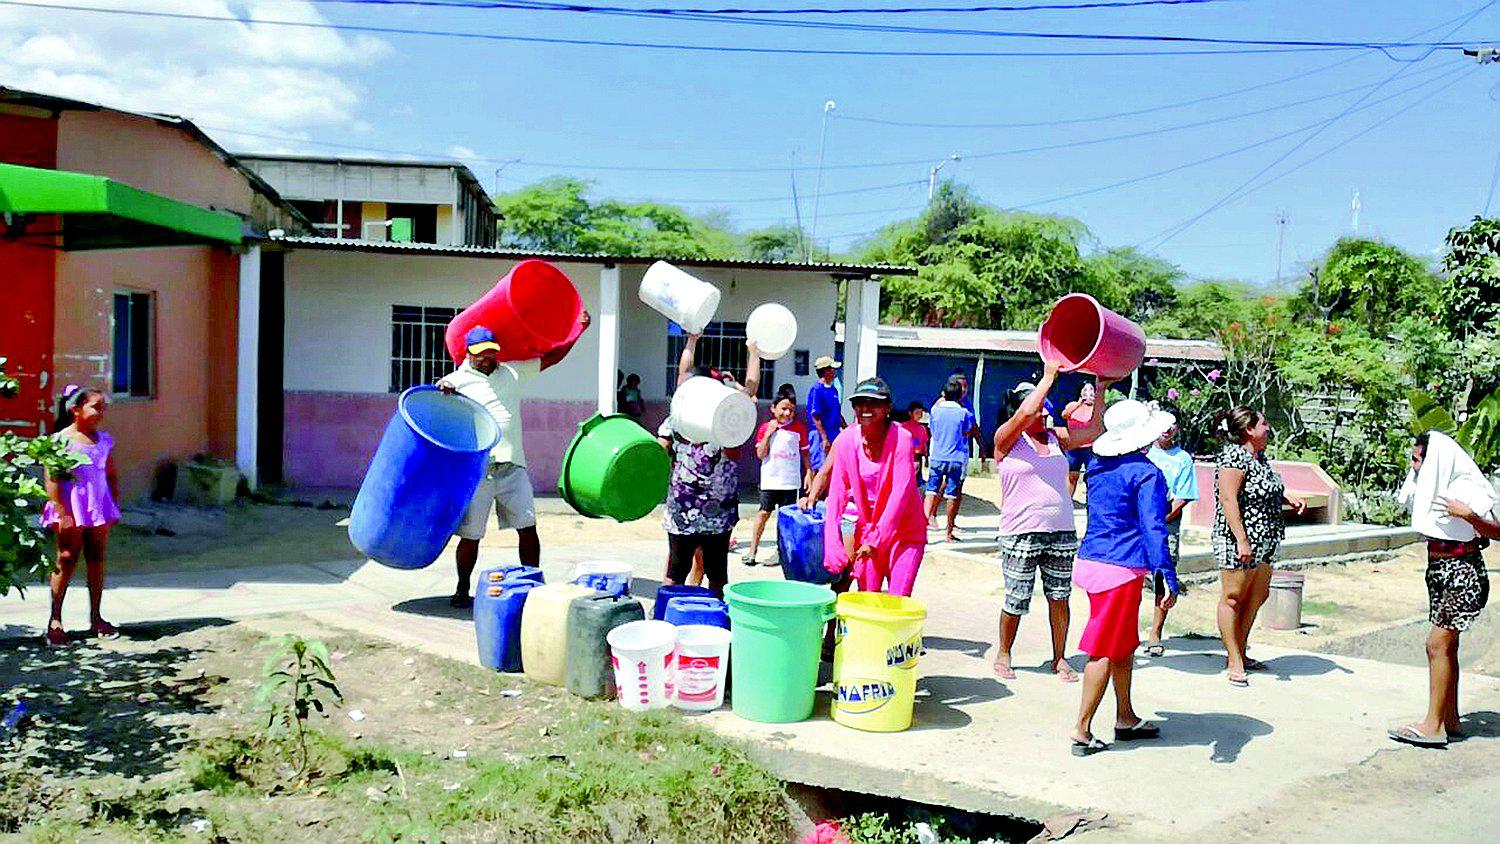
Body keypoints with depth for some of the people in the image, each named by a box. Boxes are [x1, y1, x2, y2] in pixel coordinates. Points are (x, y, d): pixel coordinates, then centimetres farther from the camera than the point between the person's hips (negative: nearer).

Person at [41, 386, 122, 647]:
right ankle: (55, 620, 7)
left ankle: (96, 617, 17)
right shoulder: (61, 439, -8)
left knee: (97, 561, 8)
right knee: (66, 562, -2)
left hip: (99, 507, 6)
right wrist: (61, 513, -16)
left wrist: (115, 507, 10)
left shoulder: (104, 440, 10)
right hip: (71, 509, -5)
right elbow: (52, 479, -12)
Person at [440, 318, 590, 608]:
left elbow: (552, 357, 19)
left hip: (512, 467, 3)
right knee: (470, 536, 2)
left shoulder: (512, 372, 15)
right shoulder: (456, 381, 4)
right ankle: (462, 590, 19)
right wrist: (442, 392, -20)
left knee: (527, 527, 0)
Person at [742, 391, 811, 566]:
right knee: (764, 513, 1)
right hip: (770, 479, 0)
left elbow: (805, 453, 9)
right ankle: (752, 550, 7)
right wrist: (768, 433, -12)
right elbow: (760, 454, -3)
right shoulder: (765, 427, 2)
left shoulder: (799, 428, 3)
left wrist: (809, 472, 2)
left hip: (791, 481, 0)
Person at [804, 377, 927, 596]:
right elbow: (838, 490, -3)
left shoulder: (901, 438, -17)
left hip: (904, 527, -3)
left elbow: (901, 493, -20)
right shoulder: (847, 440, -6)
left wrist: (876, 540, -24)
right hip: (868, 525, 3)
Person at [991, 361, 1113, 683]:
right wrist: (1049, 376, -16)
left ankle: (1059, 658, 20)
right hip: (1021, 533, -5)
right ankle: (1003, 654, 21)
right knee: (1016, 602, 2)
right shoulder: (1007, 439, -4)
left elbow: (1093, 430, 9)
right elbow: (1024, 415, -21)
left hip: (1062, 532, 5)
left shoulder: (1055, 437, 11)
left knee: (1059, 597, 7)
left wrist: (1101, 391, 1)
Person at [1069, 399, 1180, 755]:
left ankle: (1125, 718, 32)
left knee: (1125, 645, 21)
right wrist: (1168, 577, -20)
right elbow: (1153, 529, -18)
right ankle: (1082, 730, 1)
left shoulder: (1098, 465, 9)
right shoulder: (1146, 474, -12)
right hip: (1120, 569, -8)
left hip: (1089, 561, 8)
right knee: (1106, 651, -1)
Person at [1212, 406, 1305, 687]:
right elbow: (1228, 500, -22)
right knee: (1233, 598, -2)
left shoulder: (1259, 456, 14)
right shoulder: (1233, 457, -16)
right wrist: (1242, 540, -26)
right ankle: (1234, 662, 3)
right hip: (1239, 542, -10)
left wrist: (1288, 498, 12)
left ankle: (1239, 653, 26)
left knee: (1257, 596, 14)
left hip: (1264, 543, 10)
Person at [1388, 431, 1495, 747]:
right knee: (1446, 646, 12)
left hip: (1462, 573, -9)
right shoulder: (1434, 484, 9)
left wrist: (1469, 516, -31)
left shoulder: (1466, 490, -16)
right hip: (1438, 570, 9)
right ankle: (1451, 720, 19)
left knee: (1438, 644, -10)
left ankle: (1434, 725, -7)